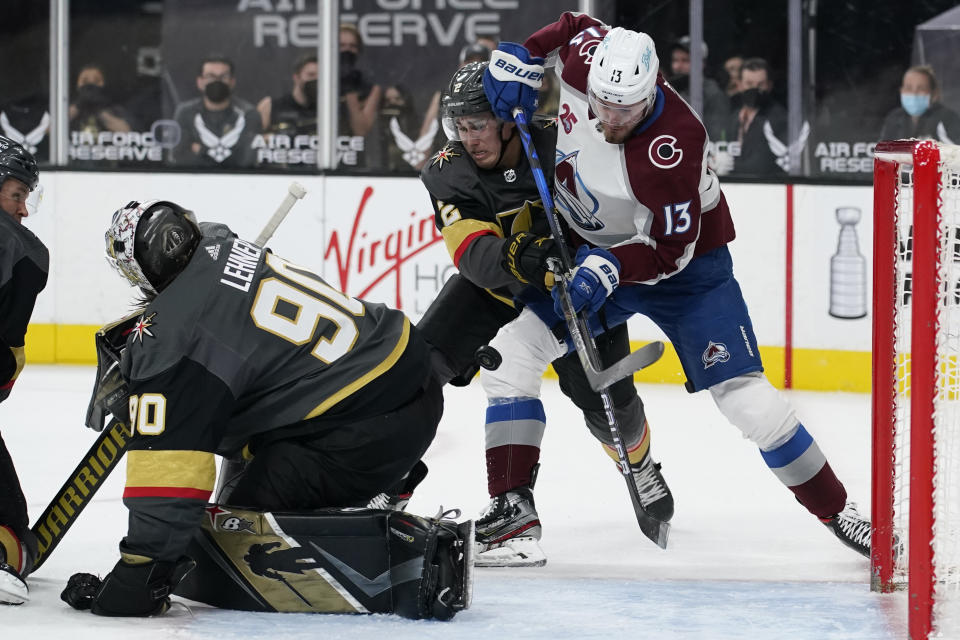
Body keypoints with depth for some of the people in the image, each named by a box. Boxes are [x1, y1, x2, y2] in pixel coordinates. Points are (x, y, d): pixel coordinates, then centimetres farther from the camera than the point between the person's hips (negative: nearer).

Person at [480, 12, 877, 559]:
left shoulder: (672, 145, -34)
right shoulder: (585, 61, -19)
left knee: (739, 390, -14)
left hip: (687, 262, -5)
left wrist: (610, 268, -42)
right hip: (596, 253, 5)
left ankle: (838, 510, -1)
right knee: (511, 350, -10)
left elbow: (672, 249, -30)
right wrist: (518, 61, -8)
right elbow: (573, 26, 5)